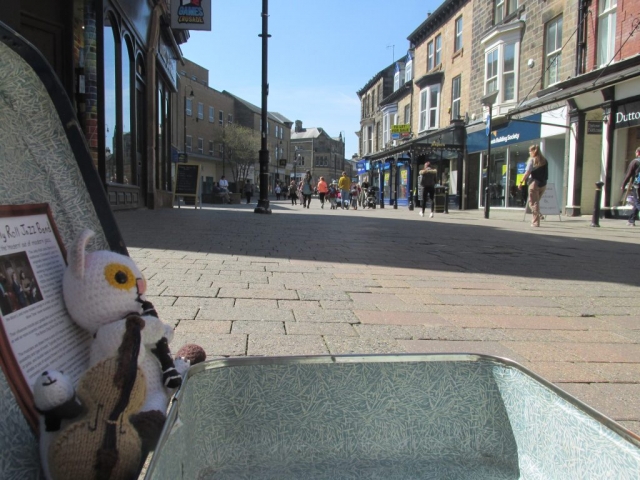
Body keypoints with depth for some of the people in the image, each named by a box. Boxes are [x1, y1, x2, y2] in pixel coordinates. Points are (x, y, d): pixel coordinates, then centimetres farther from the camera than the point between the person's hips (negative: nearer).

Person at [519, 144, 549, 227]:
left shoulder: (532, 160, -5)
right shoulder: (544, 160, 11)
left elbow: (527, 173, -11)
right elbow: (546, 173, 10)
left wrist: (521, 182, -7)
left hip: (534, 183, -6)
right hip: (543, 184, 6)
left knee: (533, 203, -2)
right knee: (536, 202, 20)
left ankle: (536, 222, -4)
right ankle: (538, 215, 5)